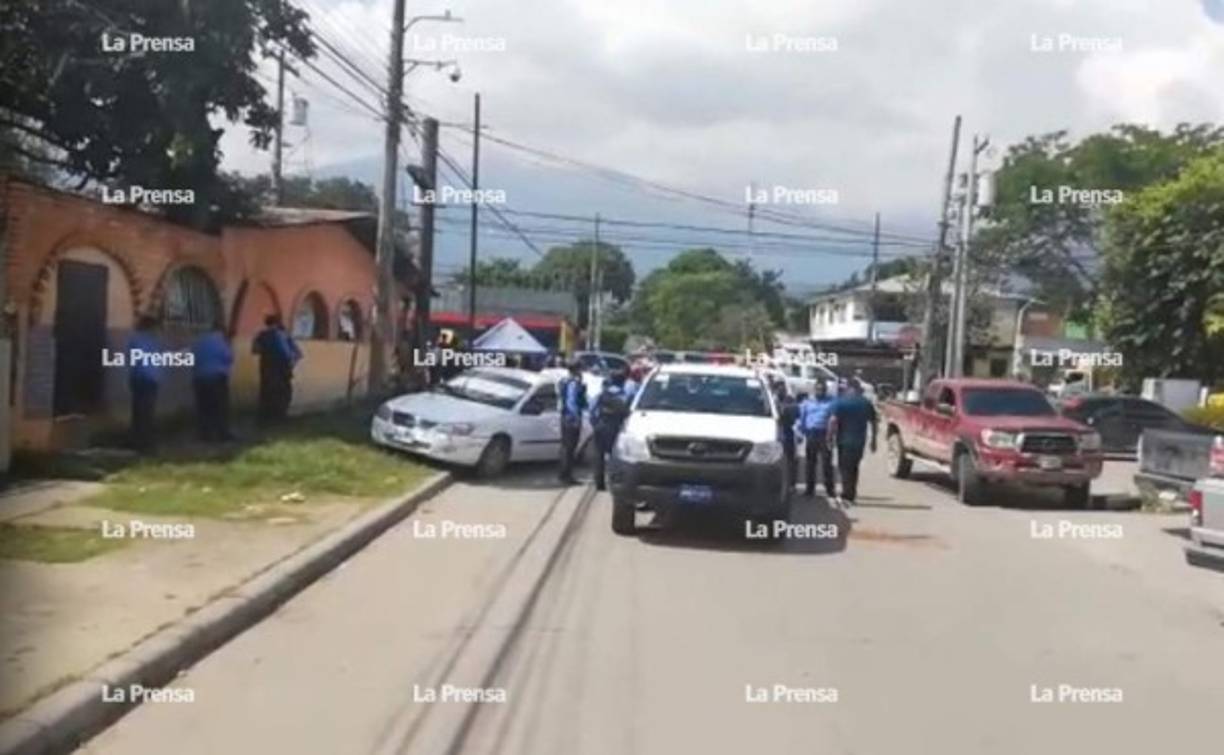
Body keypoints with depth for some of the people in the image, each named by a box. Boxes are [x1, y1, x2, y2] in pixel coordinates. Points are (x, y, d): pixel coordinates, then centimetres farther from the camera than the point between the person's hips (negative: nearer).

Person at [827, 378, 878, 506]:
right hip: (859, 441, 4)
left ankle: (848, 495, -7)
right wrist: (873, 440, 18)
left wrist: (830, 438, -7)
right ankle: (850, 495, 20)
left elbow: (833, 420, -15)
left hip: (844, 440, -4)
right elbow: (874, 422, 10)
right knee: (854, 467, 16)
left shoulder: (841, 402, -6)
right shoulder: (866, 404, 6)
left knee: (844, 468, 2)